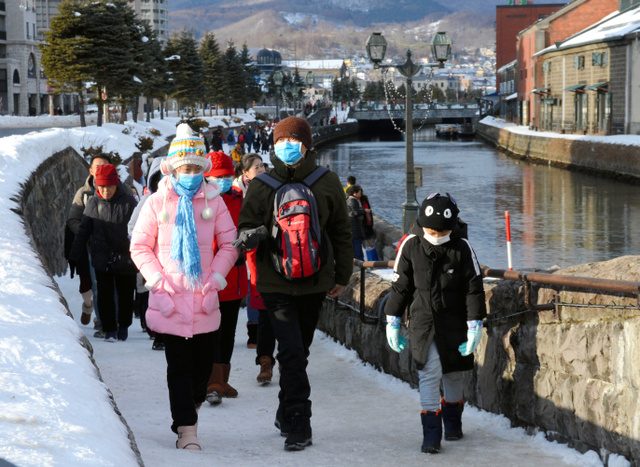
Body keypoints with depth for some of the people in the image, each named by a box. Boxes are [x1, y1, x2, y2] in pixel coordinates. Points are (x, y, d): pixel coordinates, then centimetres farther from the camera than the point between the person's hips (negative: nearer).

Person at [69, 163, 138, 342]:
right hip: (102, 259, 1)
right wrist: (75, 255, 4)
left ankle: (124, 326, 31)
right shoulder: (93, 203, -2)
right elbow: (83, 231, 4)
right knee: (105, 296, 3)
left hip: (125, 259, -1)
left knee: (126, 294, 12)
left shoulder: (128, 202, -9)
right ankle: (109, 329, 16)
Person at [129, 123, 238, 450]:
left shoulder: (213, 201, 3)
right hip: (170, 298, -2)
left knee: (203, 363, 8)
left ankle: (188, 412, 28)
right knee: (179, 367, -3)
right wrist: (157, 280, -8)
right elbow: (140, 246, 3)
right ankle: (187, 429, -2)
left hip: (204, 298, 2)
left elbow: (229, 244, 6)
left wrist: (216, 277, -5)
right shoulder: (157, 202, -1)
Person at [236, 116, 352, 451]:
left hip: (314, 282, 2)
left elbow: (340, 231, 10)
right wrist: (249, 235, -20)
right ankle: (298, 425, -9)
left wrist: (342, 275, 12)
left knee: (298, 352, 12)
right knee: (292, 353, -12)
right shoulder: (261, 186, 0)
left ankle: (287, 416, 27)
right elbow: (245, 228, 4)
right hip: (276, 283, -2)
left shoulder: (326, 182, 2)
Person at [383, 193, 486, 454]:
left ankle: (453, 423, 34)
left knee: (454, 375, 11)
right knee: (429, 374, -10)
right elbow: (401, 286, 4)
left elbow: (474, 288, -4)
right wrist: (392, 321, 5)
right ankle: (431, 435, -8)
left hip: (454, 323, 1)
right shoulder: (411, 246, -5)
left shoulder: (461, 248, -7)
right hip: (422, 323, -1)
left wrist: (475, 325, -8)